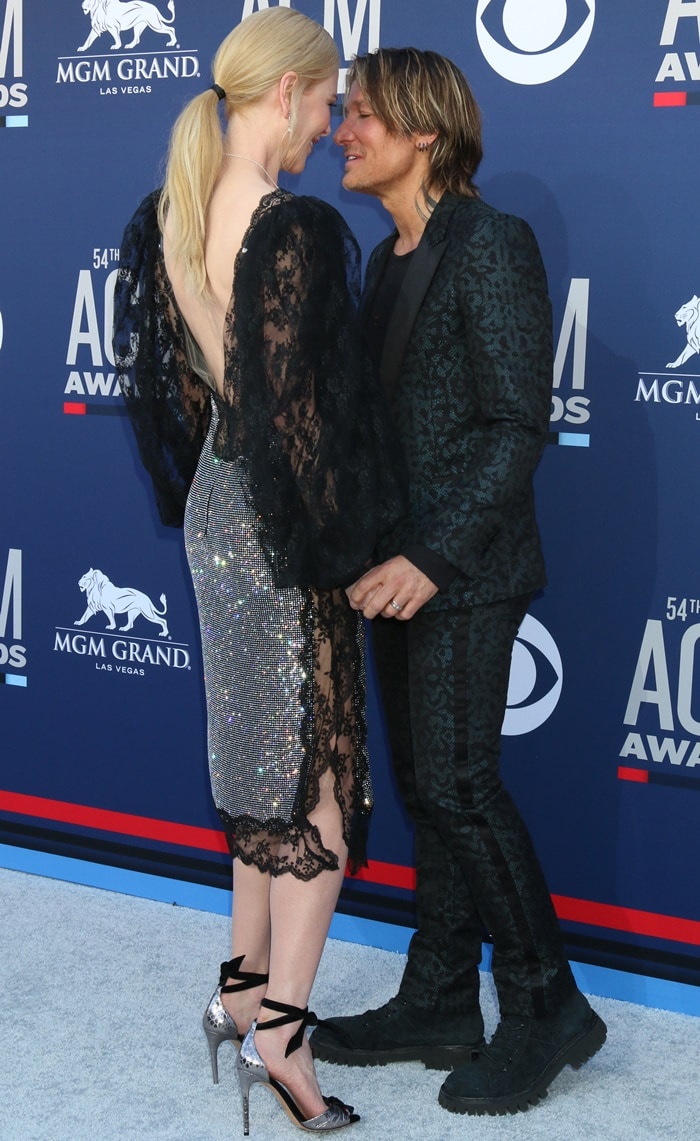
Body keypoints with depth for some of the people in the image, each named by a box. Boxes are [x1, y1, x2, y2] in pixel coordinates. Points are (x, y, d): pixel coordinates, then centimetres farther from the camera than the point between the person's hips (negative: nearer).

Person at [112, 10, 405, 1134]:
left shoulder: (168, 216, 3)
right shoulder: (295, 230, -22)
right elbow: (300, 408, -21)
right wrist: (340, 545, -12)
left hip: (214, 505, 8)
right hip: (282, 525, -8)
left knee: (264, 761, 19)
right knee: (320, 772, 2)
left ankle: (243, 990, 29)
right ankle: (280, 1030, 5)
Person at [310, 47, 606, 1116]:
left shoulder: (491, 245, -12)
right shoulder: (391, 257, 14)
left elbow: (517, 424, -16)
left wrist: (433, 555, -22)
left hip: (463, 570, -8)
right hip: (395, 563, 9)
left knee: (458, 785, -7)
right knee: (425, 787, 12)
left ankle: (545, 1007, 10)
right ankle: (439, 1006, 23)